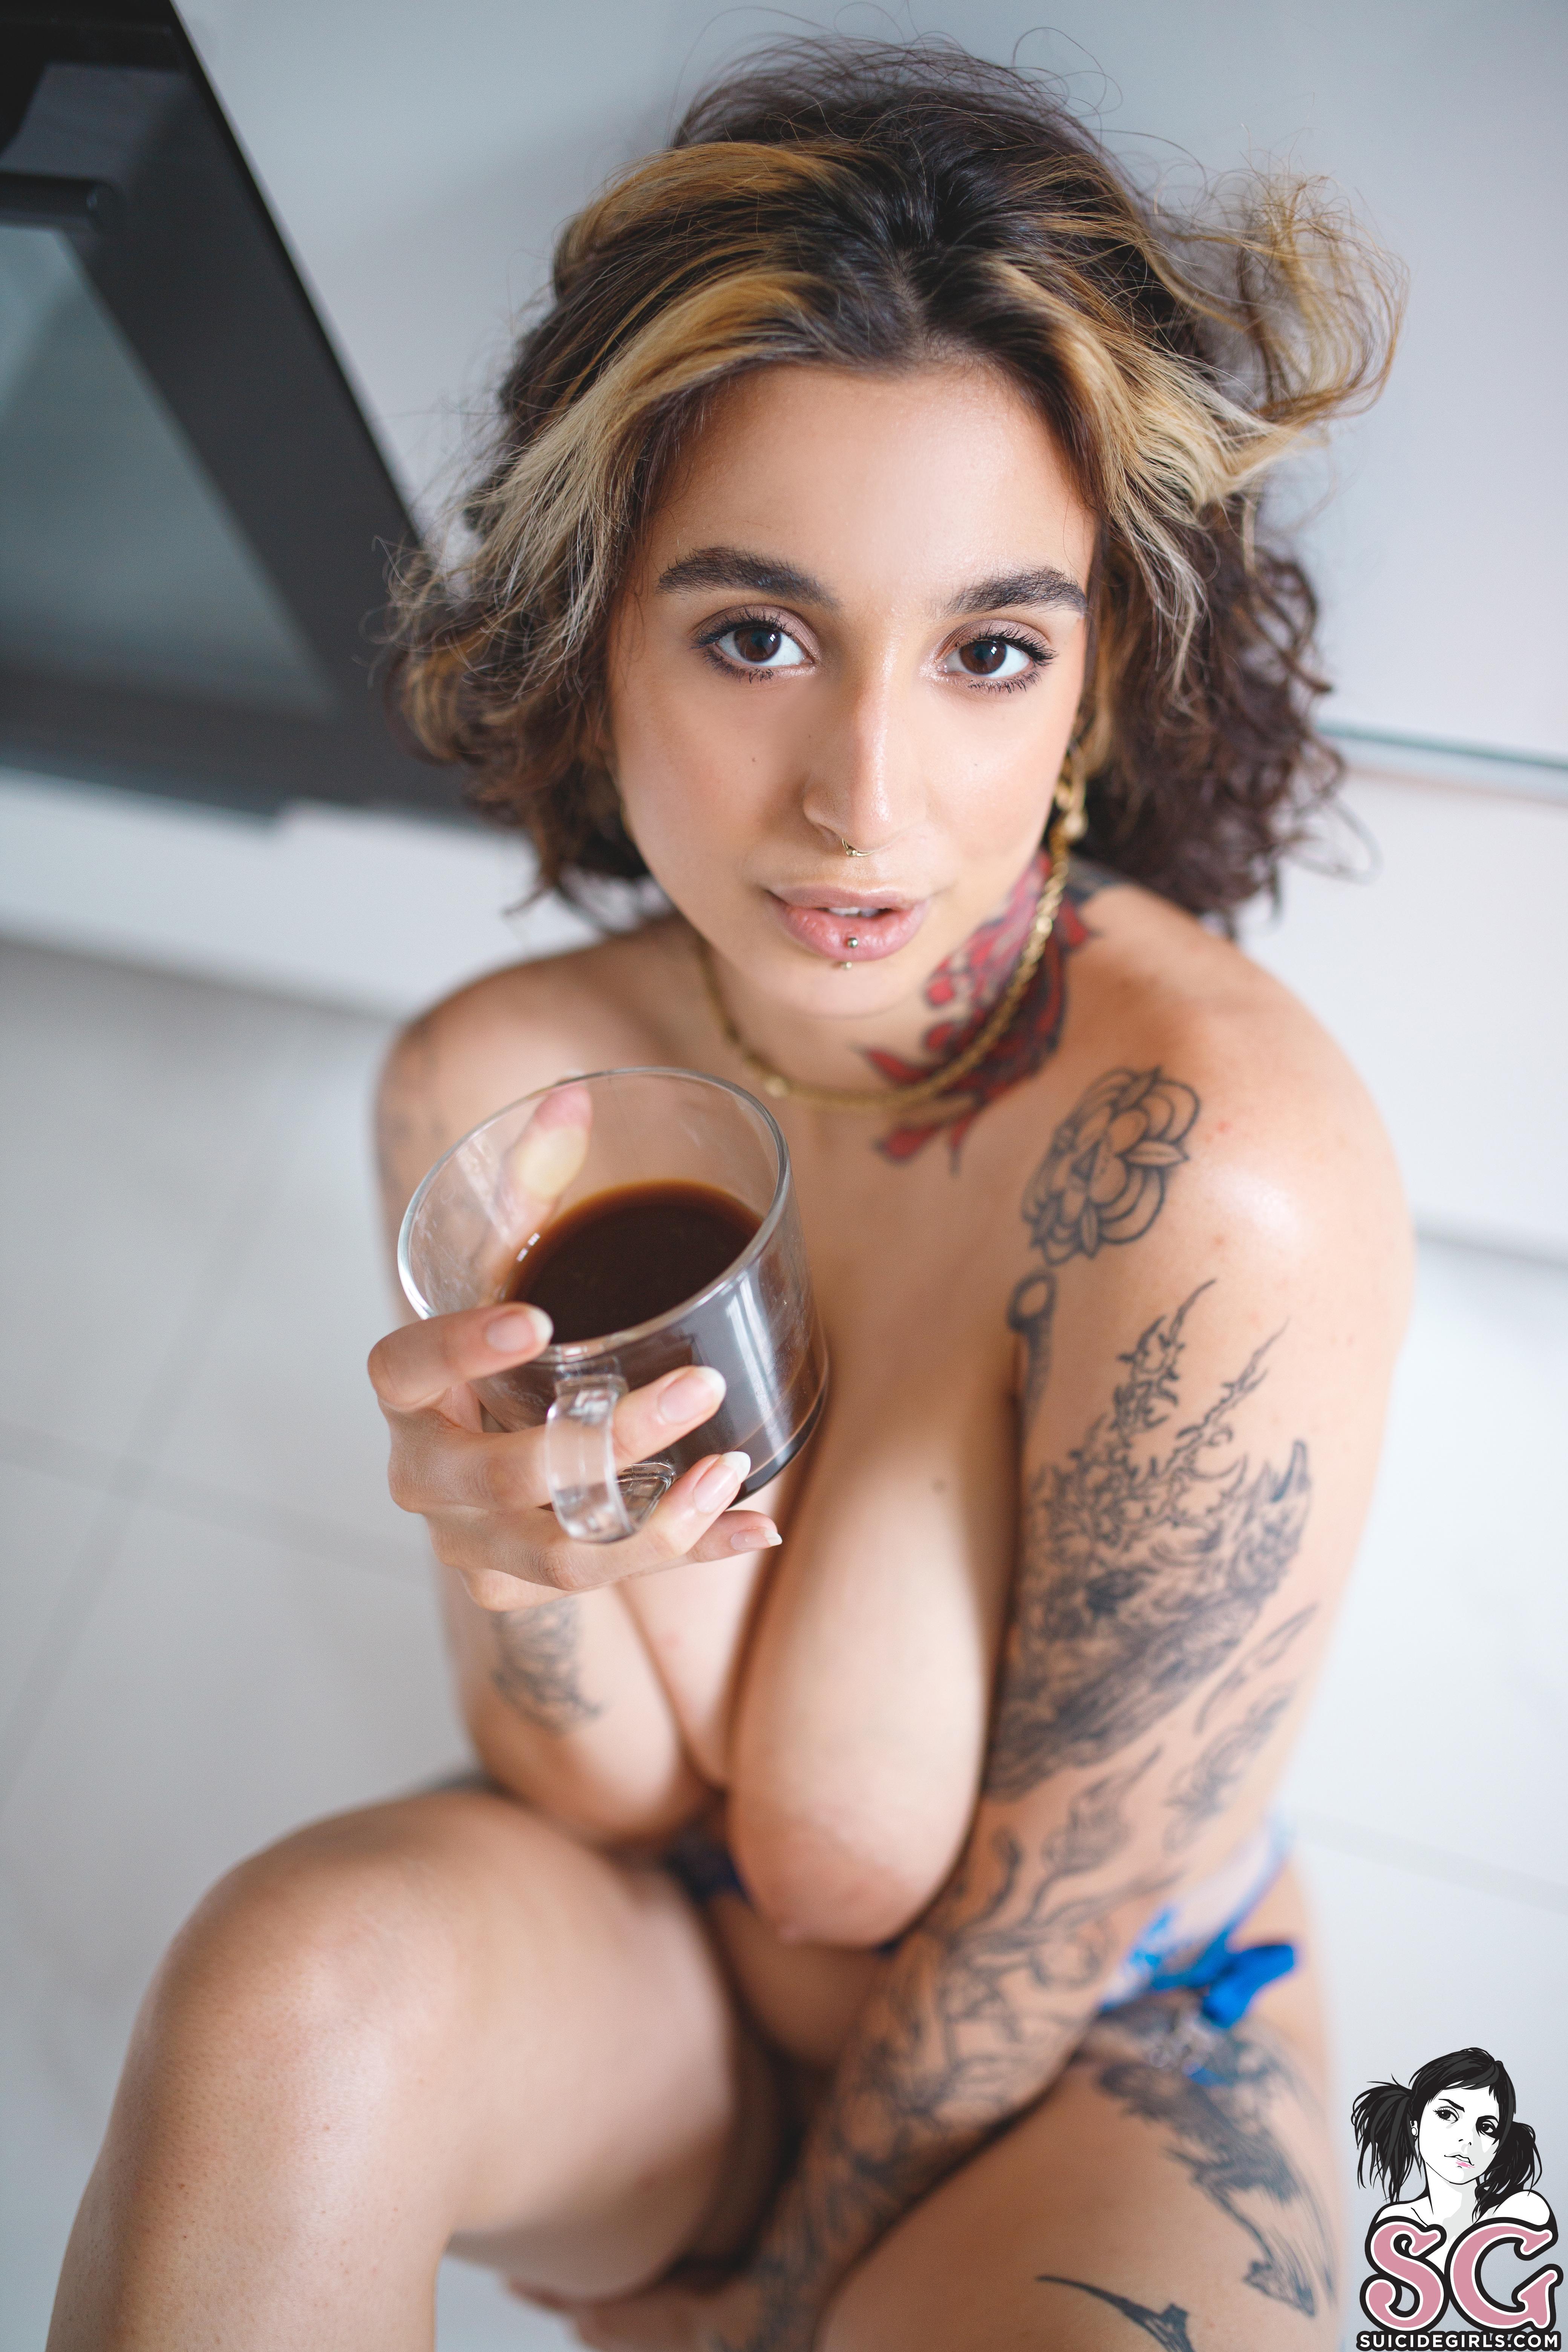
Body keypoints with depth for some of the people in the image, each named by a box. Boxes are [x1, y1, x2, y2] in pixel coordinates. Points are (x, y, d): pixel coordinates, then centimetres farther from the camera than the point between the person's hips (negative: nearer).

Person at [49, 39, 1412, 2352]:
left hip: (1099, 2059, -1)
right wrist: (518, 1568, -30)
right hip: (649, 1981, 2)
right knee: (304, 1967, -26)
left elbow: (1051, 1919, -18)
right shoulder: (490, 1088, -16)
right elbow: (615, 1814, -9)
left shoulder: (1218, 1165, -30)